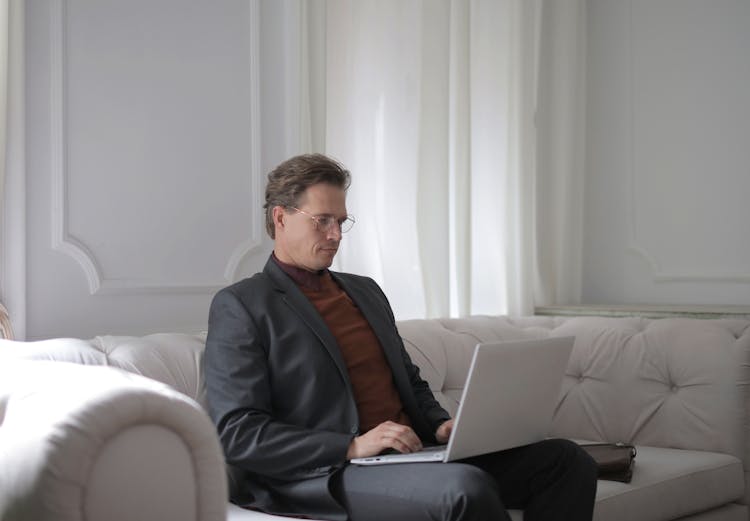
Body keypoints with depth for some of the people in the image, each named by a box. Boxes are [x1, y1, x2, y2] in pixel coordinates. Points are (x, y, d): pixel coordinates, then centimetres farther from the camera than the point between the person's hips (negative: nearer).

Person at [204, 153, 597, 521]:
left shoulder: (366, 291, 22)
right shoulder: (239, 306, -1)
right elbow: (237, 434, -10)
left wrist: (440, 426, 4)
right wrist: (354, 446, -19)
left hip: (414, 453, 8)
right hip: (329, 476, -7)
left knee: (566, 460, -12)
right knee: (467, 487, -36)